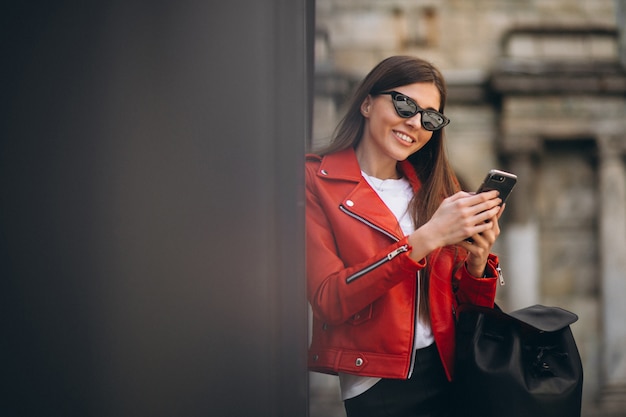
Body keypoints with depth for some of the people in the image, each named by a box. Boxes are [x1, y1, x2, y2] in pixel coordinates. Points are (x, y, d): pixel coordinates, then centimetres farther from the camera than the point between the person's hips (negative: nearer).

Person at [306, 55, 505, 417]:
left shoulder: (437, 186, 7)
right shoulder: (317, 182, -7)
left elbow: (472, 305, 8)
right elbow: (329, 300, -18)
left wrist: (478, 261, -14)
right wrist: (427, 237, -24)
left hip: (449, 375, 4)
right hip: (376, 387, -4)